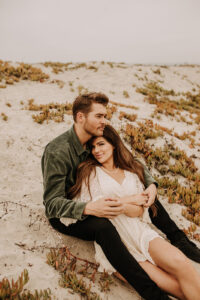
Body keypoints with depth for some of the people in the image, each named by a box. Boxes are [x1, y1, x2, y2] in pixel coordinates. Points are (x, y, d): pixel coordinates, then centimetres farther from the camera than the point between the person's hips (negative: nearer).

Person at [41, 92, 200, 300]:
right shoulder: (57, 151, -26)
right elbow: (52, 203, -29)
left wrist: (150, 184, -17)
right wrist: (89, 208, -46)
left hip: (91, 201, 7)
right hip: (64, 215, -7)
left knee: (146, 195, 0)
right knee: (102, 226, -39)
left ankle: (180, 241, 7)